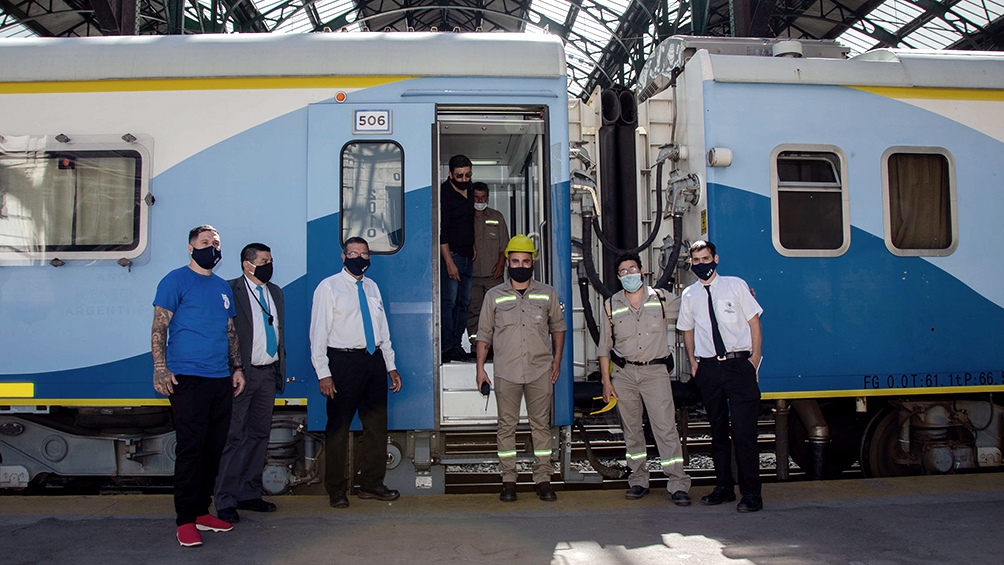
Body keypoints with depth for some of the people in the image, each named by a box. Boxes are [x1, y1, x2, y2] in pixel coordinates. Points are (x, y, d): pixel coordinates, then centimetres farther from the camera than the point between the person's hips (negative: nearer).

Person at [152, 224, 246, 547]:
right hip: (187, 378, -6)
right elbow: (159, 327, -6)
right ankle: (185, 520, 3)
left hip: (221, 380, 6)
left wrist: (237, 368, 15)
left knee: (214, 448, 9)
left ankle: (202, 511, 20)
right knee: (191, 448, -6)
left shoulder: (223, 287, 19)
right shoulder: (176, 280, 0)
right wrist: (160, 369, -15)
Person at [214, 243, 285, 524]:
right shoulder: (231, 291, -8)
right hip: (241, 374, -7)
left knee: (260, 434, 12)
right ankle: (226, 501, 7)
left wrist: (281, 368, 14)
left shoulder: (275, 292, 15)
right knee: (233, 436, -1)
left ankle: (249, 494, 23)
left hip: (268, 374, 7)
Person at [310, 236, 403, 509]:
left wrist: (391, 365, 12)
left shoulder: (372, 287, 15)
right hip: (344, 361, -6)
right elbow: (319, 333, -8)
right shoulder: (329, 287, -3)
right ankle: (336, 490, 13)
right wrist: (323, 373, -14)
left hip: (374, 360, 6)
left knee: (377, 425, 10)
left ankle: (372, 484, 23)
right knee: (338, 427, 1)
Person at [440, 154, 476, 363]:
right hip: (451, 255, -7)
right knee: (449, 302, -9)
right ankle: (447, 348, -7)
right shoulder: (444, 193, -11)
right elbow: (441, 231, -15)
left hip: (468, 257, 7)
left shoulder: (469, 190, 12)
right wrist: (449, 261, -19)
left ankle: (457, 344, 11)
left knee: (464, 302, 7)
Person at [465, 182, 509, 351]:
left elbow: (504, 244, 12)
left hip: (493, 274, 1)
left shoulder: (497, 217, 13)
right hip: (472, 274, -1)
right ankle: (476, 343, -3)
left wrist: (501, 263, -2)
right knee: (473, 309, -5)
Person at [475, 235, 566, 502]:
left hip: (540, 371, 1)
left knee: (541, 425, 4)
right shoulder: (494, 296, 6)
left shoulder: (547, 294, 9)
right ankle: (508, 481, 11)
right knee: (506, 426, 3)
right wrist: (480, 368, 3)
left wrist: (557, 358, 8)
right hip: (506, 372, 0)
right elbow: (484, 334, 8)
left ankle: (542, 480, 12)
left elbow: (557, 327, 17)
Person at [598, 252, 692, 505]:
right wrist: (606, 381, 3)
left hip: (655, 372, -2)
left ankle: (679, 485, -3)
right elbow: (604, 348, 8)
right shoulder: (611, 305, 5)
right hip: (624, 373, 2)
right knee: (631, 430, 9)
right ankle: (639, 480, 20)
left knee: (666, 428, -7)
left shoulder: (662, 299, 3)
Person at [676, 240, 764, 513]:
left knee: (744, 430, -6)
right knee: (717, 429, 11)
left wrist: (755, 358, -3)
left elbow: (754, 321, 4)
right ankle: (723, 488, 23)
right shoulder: (689, 295, 9)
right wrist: (693, 362, 9)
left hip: (739, 364, -3)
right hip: (708, 368, 3)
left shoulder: (736, 285, 2)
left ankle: (751, 494, 3)